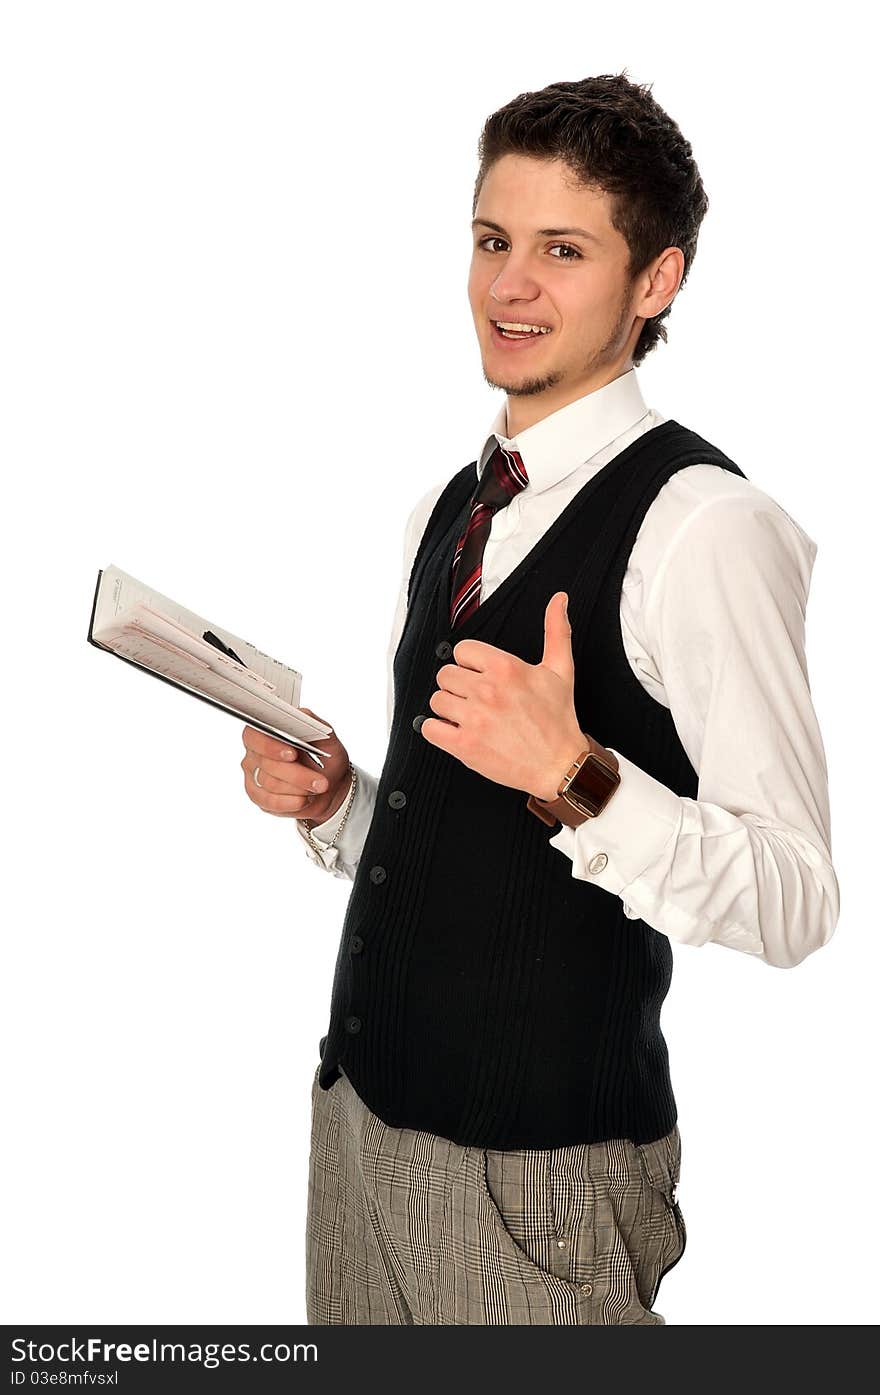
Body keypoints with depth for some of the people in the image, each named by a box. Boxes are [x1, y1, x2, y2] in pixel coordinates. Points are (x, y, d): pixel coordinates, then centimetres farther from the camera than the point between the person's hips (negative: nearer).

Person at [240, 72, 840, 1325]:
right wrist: (332, 803, 0)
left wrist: (576, 778, -32)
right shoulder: (450, 511, 11)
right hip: (362, 1111, 7)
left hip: (541, 1172, -7)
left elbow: (794, 905, -19)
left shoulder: (702, 524, -15)